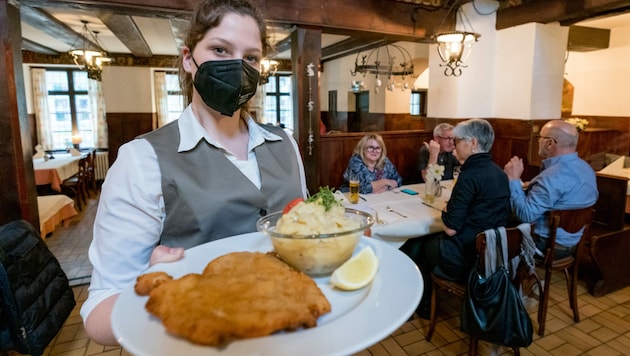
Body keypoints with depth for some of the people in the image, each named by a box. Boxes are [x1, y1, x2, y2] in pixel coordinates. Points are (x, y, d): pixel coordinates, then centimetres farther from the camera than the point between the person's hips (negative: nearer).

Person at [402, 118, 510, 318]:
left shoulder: (470, 175, -21)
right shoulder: (499, 173, 6)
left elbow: (451, 228, -19)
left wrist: (446, 211, -1)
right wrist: (453, 209, 9)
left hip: (465, 259, -8)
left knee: (417, 245, 16)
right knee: (429, 239, 22)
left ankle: (423, 306, 34)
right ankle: (425, 302, 33)